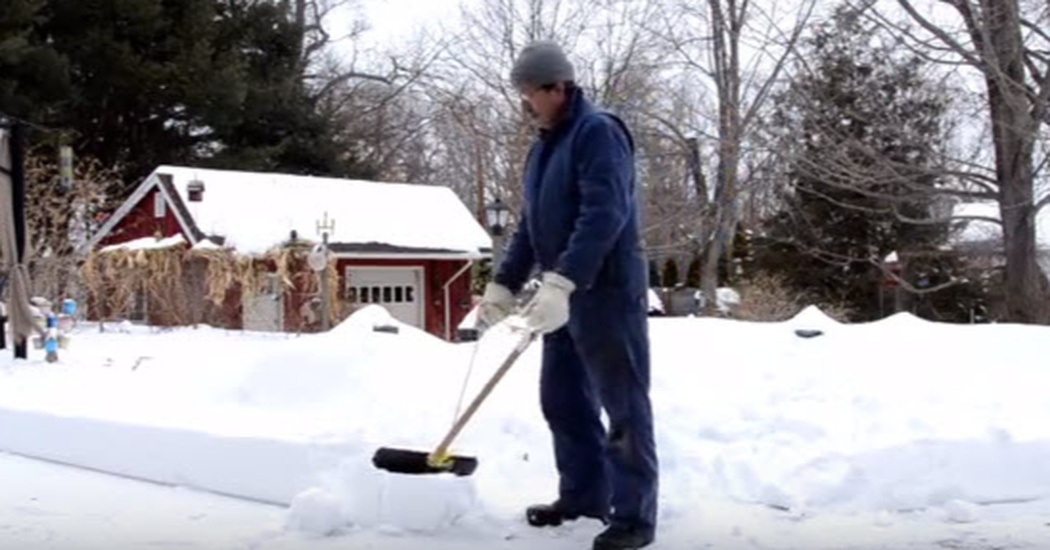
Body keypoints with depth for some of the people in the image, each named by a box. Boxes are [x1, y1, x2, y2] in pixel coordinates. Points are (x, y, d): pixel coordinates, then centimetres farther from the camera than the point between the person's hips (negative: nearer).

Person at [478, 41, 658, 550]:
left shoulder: (598, 132, -13)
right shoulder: (544, 145, 16)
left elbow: (605, 214, -26)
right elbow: (530, 223, 20)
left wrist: (561, 281, -34)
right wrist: (504, 284, 14)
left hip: (607, 291, -9)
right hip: (565, 293, 9)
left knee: (623, 406, -4)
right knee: (563, 399, 14)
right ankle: (584, 494, 28)